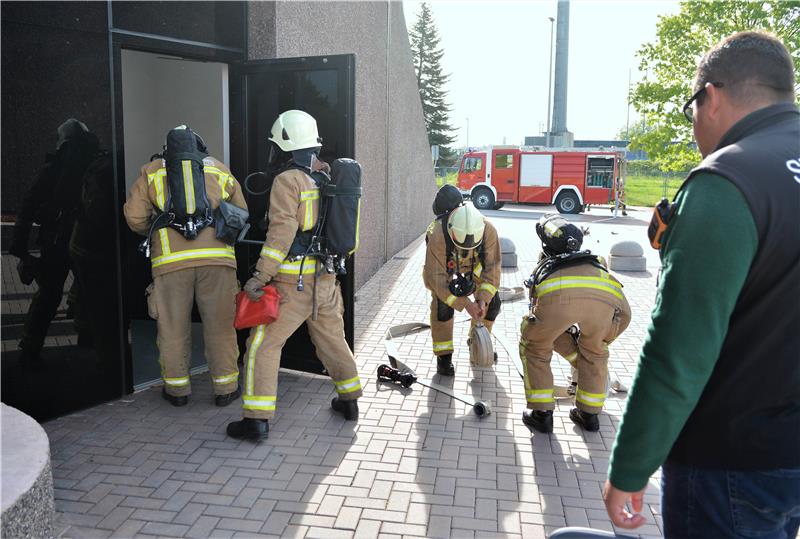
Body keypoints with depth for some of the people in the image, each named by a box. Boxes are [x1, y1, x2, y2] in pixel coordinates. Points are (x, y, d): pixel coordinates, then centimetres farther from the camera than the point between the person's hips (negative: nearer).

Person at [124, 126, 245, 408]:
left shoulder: (151, 171, 13)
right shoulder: (218, 169, 16)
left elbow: (134, 216, 3)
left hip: (170, 258, 0)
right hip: (216, 257, 1)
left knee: (173, 327, 11)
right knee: (220, 324, 8)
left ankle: (177, 388, 22)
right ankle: (225, 388, 15)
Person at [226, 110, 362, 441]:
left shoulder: (288, 180, -11)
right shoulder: (325, 179, 10)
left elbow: (281, 232, -20)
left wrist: (260, 276, -20)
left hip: (293, 282, -7)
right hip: (326, 279, 7)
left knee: (263, 346, 2)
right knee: (333, 340, 21)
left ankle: (257, 418, 2)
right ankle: (349, 400, 33)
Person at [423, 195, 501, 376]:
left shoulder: (489, 231, -36)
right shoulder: (438, 235, -44)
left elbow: (492, 268, -26)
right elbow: (437, 277, -38)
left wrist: (483, 299, -37)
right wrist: (464, 304, -40)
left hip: (474, 264, 3)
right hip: (442, 265, -3)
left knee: (492, 302, -2)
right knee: (442, 305, -22)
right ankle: (443, 355, -5)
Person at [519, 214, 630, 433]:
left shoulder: (542, 269, 43)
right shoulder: (598, 263, 46)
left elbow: (554, 333, 45)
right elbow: (624, 314, 42)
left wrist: (576, 356, 57)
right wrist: (601, 342, 56)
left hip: (557, 294, -1)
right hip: (604, 292, 2)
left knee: (534, 349, 27)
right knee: (595, 352, 31)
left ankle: (541, 413, 29)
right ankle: (589, 413, 39)